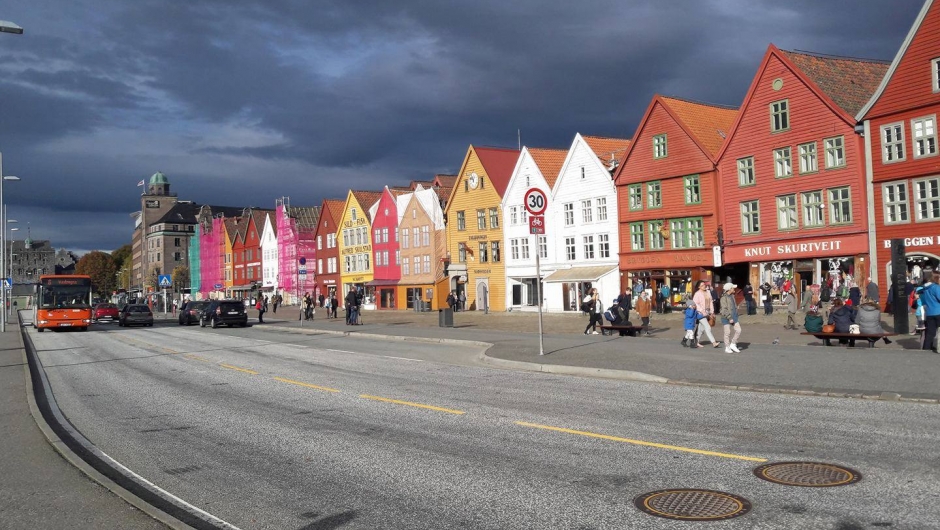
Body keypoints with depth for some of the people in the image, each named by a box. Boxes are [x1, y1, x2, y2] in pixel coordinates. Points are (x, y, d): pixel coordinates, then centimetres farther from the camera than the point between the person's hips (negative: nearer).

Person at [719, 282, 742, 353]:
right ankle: (727, 348, 10)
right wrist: (729, 318, -20)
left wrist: (735, 317, 21)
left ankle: (733, 344, 14)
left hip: (734, 317, 8)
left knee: (738, 330, 0)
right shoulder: (724, 297, -13)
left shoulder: (732, 296, 12)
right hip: (726, 318, -7)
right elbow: (724, 309, -18)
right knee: (727, 333, 0)